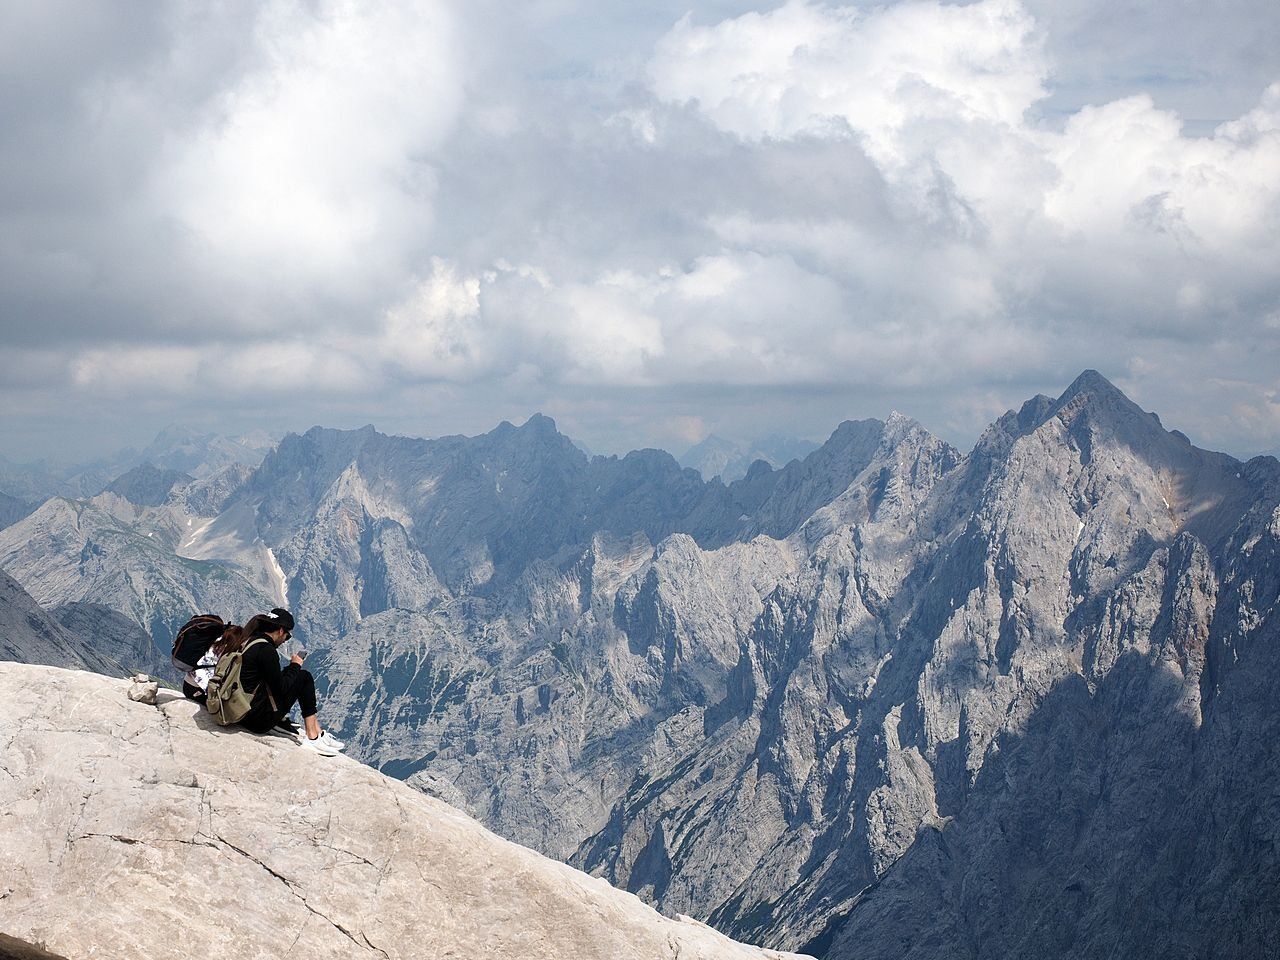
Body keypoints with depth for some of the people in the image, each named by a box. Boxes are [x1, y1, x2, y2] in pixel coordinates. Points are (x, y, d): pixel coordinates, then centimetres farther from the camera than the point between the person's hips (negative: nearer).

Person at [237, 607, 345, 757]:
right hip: (259, 719, -9)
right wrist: (295, 666, 0)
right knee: (304, 677, 4)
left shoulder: (247, 642, 9)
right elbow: (280, 688, -14)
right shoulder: (266, 650, -18)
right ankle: (313, 737, 8)